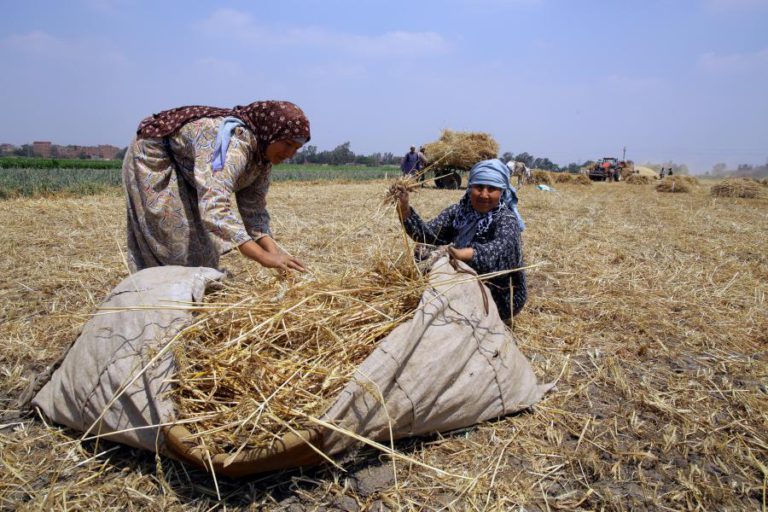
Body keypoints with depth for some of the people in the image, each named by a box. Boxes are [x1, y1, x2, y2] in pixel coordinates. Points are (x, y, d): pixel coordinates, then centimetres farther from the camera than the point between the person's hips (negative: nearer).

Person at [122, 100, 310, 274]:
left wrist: (274, 251, -28)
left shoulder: (263, 154, -13)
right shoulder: (234, 145, -40)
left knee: (199, 240, 6)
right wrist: (265, 258, -58)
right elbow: (214, 209, -52)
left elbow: (254, 209, -11)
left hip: (187, 171, 8)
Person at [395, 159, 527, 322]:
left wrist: (470, 253, -63)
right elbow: (428, 235, -14)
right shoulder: (458, 211, -4)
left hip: (501, 296, -5)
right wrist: (405, 211, -32)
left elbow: (501, 247, -42)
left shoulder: (506, 218, -20)